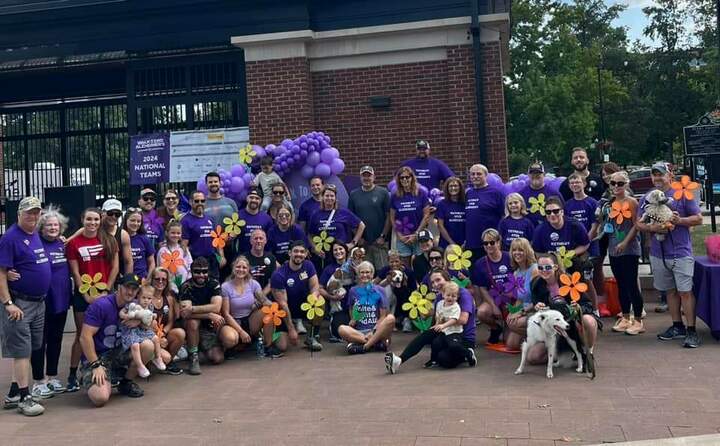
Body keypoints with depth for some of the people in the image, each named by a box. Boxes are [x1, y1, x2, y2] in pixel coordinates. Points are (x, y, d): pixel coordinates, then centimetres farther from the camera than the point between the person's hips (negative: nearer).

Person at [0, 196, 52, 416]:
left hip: (39, 302, 8)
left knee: (28, 349, 13)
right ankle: (24, 398, 5)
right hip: (19, 303, -8)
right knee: (21, 351, -2)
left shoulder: (37, 235, 10)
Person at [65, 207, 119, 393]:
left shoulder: (109, 240, 4)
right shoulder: (74, 243, -1)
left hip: (104, 293, 1)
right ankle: (72, 375, 9)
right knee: (81, 334, 2)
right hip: (83, 295, -1)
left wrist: (106, 290, -5)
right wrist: (87, 296, -9)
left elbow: (115, 267, 2)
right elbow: (75, 273, -3)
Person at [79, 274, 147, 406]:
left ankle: (126, 383, 2)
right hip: (96, 356, -6)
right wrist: (96, 365, -22)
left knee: (148, 346, -21)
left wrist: (140, 321, -13)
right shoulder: (101, 305, -17)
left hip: (118, 352, 6)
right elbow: (85, 337, -20)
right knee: (100, 398, -28)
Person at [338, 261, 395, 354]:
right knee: (341, 329, -29)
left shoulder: (379, 290, 6)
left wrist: (373, 332, -13)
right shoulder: (353, 291, 10)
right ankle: (379, 342, -27)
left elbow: (383, 316, 2)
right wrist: (352, 321, -5)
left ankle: (365, 346, -30)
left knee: (391, 318, -30)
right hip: (358, 331, 1)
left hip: (376, 330, -1)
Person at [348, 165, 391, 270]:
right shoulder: (354, 195, 8)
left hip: (380, 241, -2)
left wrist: (383, 236, -7)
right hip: (362, 242, 2)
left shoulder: (383, 193, 0)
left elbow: (389, 216, -2)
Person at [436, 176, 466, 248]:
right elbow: (440, 226, -1)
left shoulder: (465, 204, 6)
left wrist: (466, 243, -6)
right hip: (446, 244, -1)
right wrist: (452, 243, -6)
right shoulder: (442, 204, 3)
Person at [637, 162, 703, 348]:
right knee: (670, 291, 14)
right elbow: (639, 223, 9)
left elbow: (698, 219, -1)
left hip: (681, 252, -4)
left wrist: (679, 220, -17)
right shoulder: (646, 198, 9)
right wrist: (652, 228, -11)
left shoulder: (683, 194, -2)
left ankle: (691, 331, 0)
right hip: (658, 254, 4)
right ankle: (678, 327, 24)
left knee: (685, 291, -5)